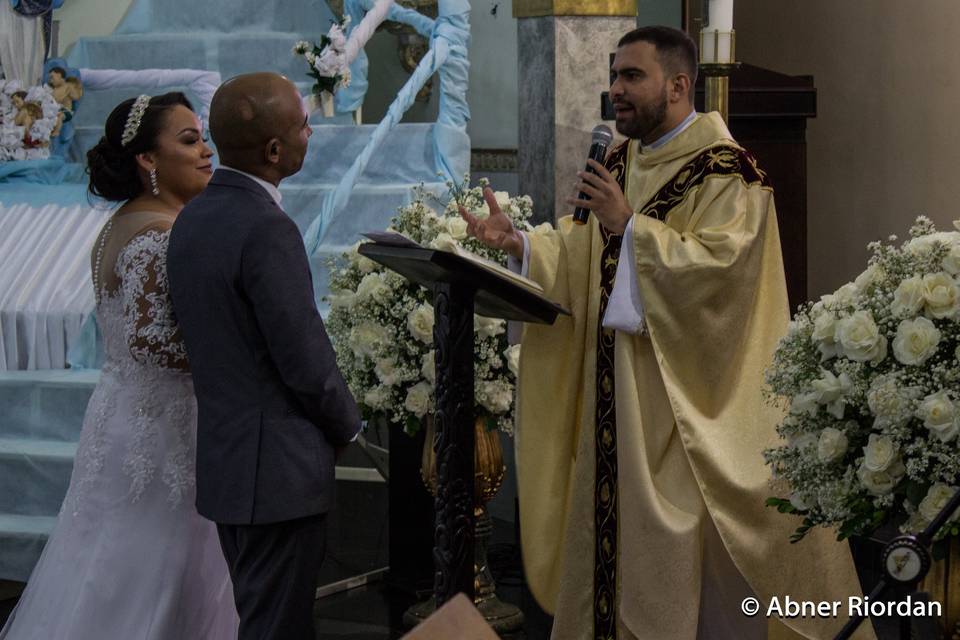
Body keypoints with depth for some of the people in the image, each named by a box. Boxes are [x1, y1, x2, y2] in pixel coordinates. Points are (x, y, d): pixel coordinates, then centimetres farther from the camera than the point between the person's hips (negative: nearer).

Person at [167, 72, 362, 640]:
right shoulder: (267, 230, -20)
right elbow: (309, 363, -19)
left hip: (223, 460, 9)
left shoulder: (193, 218, 7)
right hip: (279, 472, -9)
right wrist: (348, 427, 0)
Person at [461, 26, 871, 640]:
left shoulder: (725, 171, -8)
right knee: (611, 530, 8)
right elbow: (577, 262, 12)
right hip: (616, 388, 7)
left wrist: (631, 225, -22)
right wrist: (518, 241, -4)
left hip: (684, 394, -7)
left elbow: (721, 264, -21)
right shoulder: (619, 166, 15)